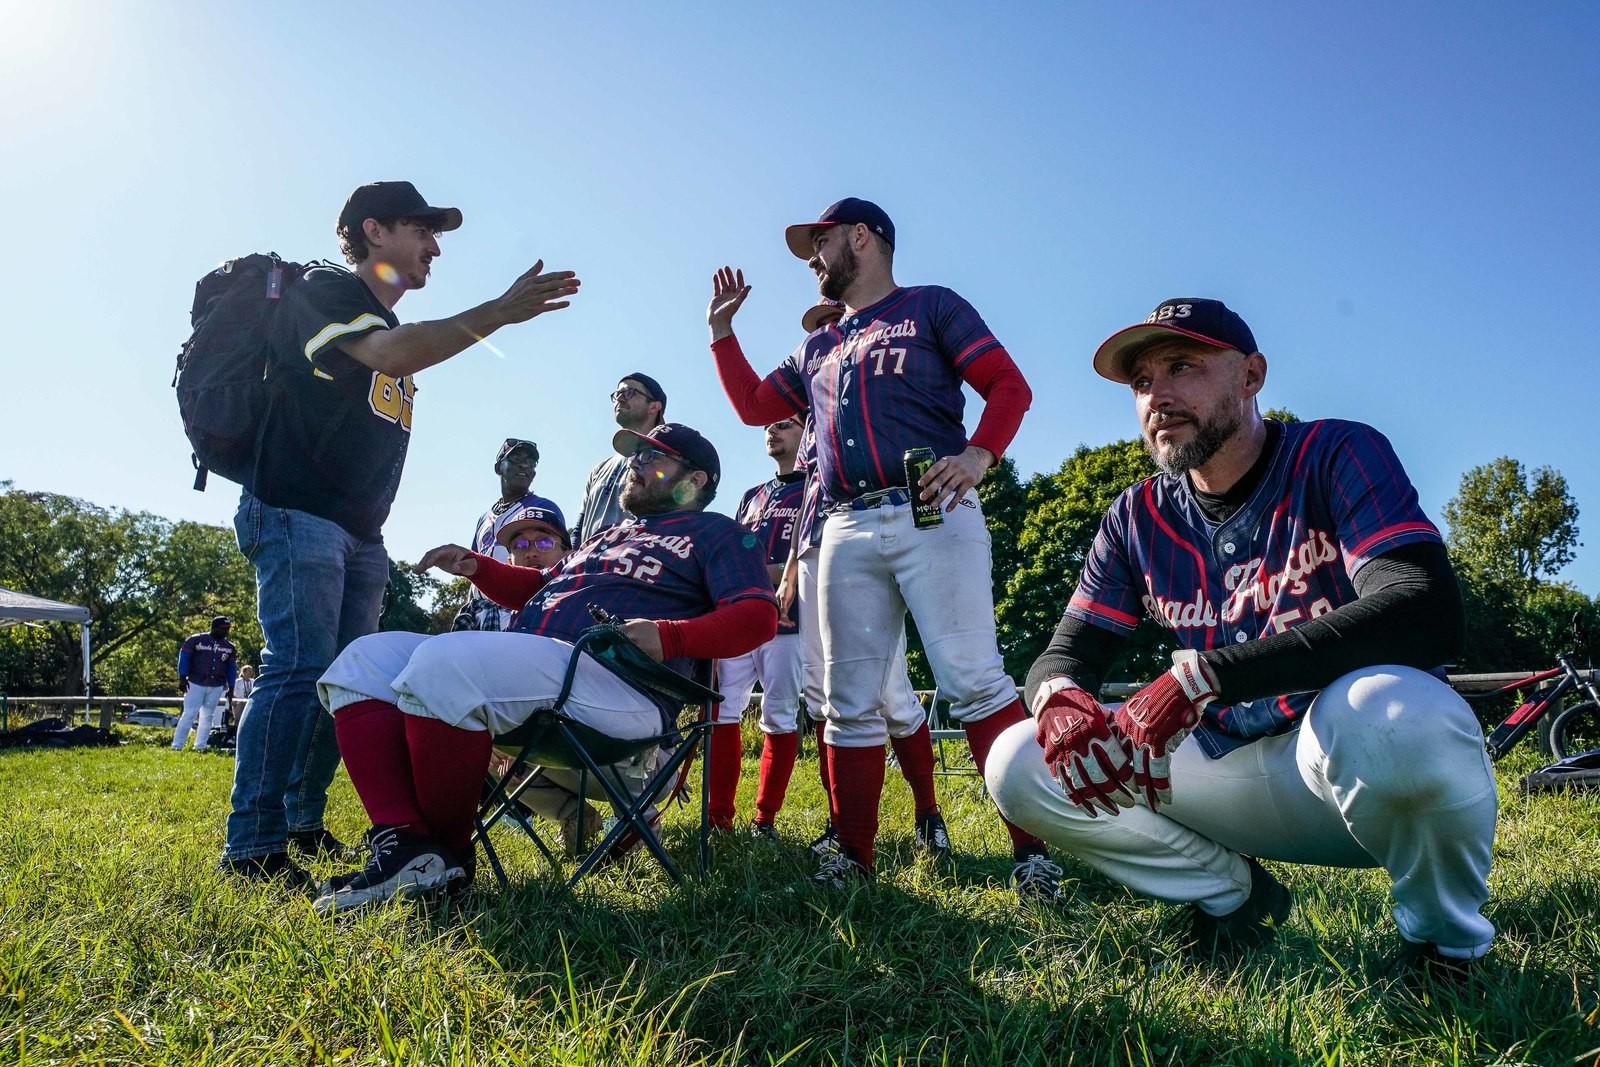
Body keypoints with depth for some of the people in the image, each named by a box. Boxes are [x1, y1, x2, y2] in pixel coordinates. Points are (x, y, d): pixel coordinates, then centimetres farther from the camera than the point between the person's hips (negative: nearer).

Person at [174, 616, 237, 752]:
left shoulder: (229, 647, 7)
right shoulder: (195, 640, -5)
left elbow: (232, 667, 12)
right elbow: (184, 657, -6)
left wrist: (231, 687, 7)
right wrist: (182, 678, -12)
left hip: (217, 686, 4)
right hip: (196, 683, -4)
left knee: (207, 716, 7)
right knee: (189, 714, -6)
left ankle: (200, 746, 13)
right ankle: (176, 746, -2)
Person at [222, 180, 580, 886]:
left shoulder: (393, 329, 22)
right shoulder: (321, 292, -4)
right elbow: (391, 356, -24)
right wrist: (499, 313, -24)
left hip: (361, 532, 9)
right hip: (297, 515, -9)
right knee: (299, 671, -16)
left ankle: (304, 822, 15)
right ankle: (253, 847, -13)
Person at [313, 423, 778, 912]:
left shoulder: (714, 533, 10)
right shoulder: (610, 536, 36)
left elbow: (758, 615, -5)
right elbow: (540, 589, 43)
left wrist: (667, 637, -21)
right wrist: (476, 566, 25)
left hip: (617, 685, -9)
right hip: (519, 668, 10)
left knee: (442, 661, -32)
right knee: (364, 661, -2)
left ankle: (448, 851, -17)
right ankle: (403, 841, -19)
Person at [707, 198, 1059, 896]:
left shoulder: (931, 307, 11)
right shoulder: (818, 349, 28)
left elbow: (1010, 385, 1)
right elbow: (754, 406, 34)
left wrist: (978, 454, -17)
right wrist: (722, 330, 28)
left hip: (932, 516, -5)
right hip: (847, 532, 6)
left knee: (974, 681, -14)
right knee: (851, 702, 3)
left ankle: (1032, 849, -9)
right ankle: (853, 856, 10)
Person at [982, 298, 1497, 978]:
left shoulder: (1337, 456, -11)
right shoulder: (1138, 518, 3)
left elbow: (1427, 615, -27)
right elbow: (1067, 651, 2)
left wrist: (1203, 674, -35)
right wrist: (1059, 698, -26)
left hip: (1357, 760, -4)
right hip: (1232, 775, 4)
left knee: (1385, 707, -39)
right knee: (1018, 764, -11)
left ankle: (1446, 941, -6)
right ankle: (1231, 892, 8)